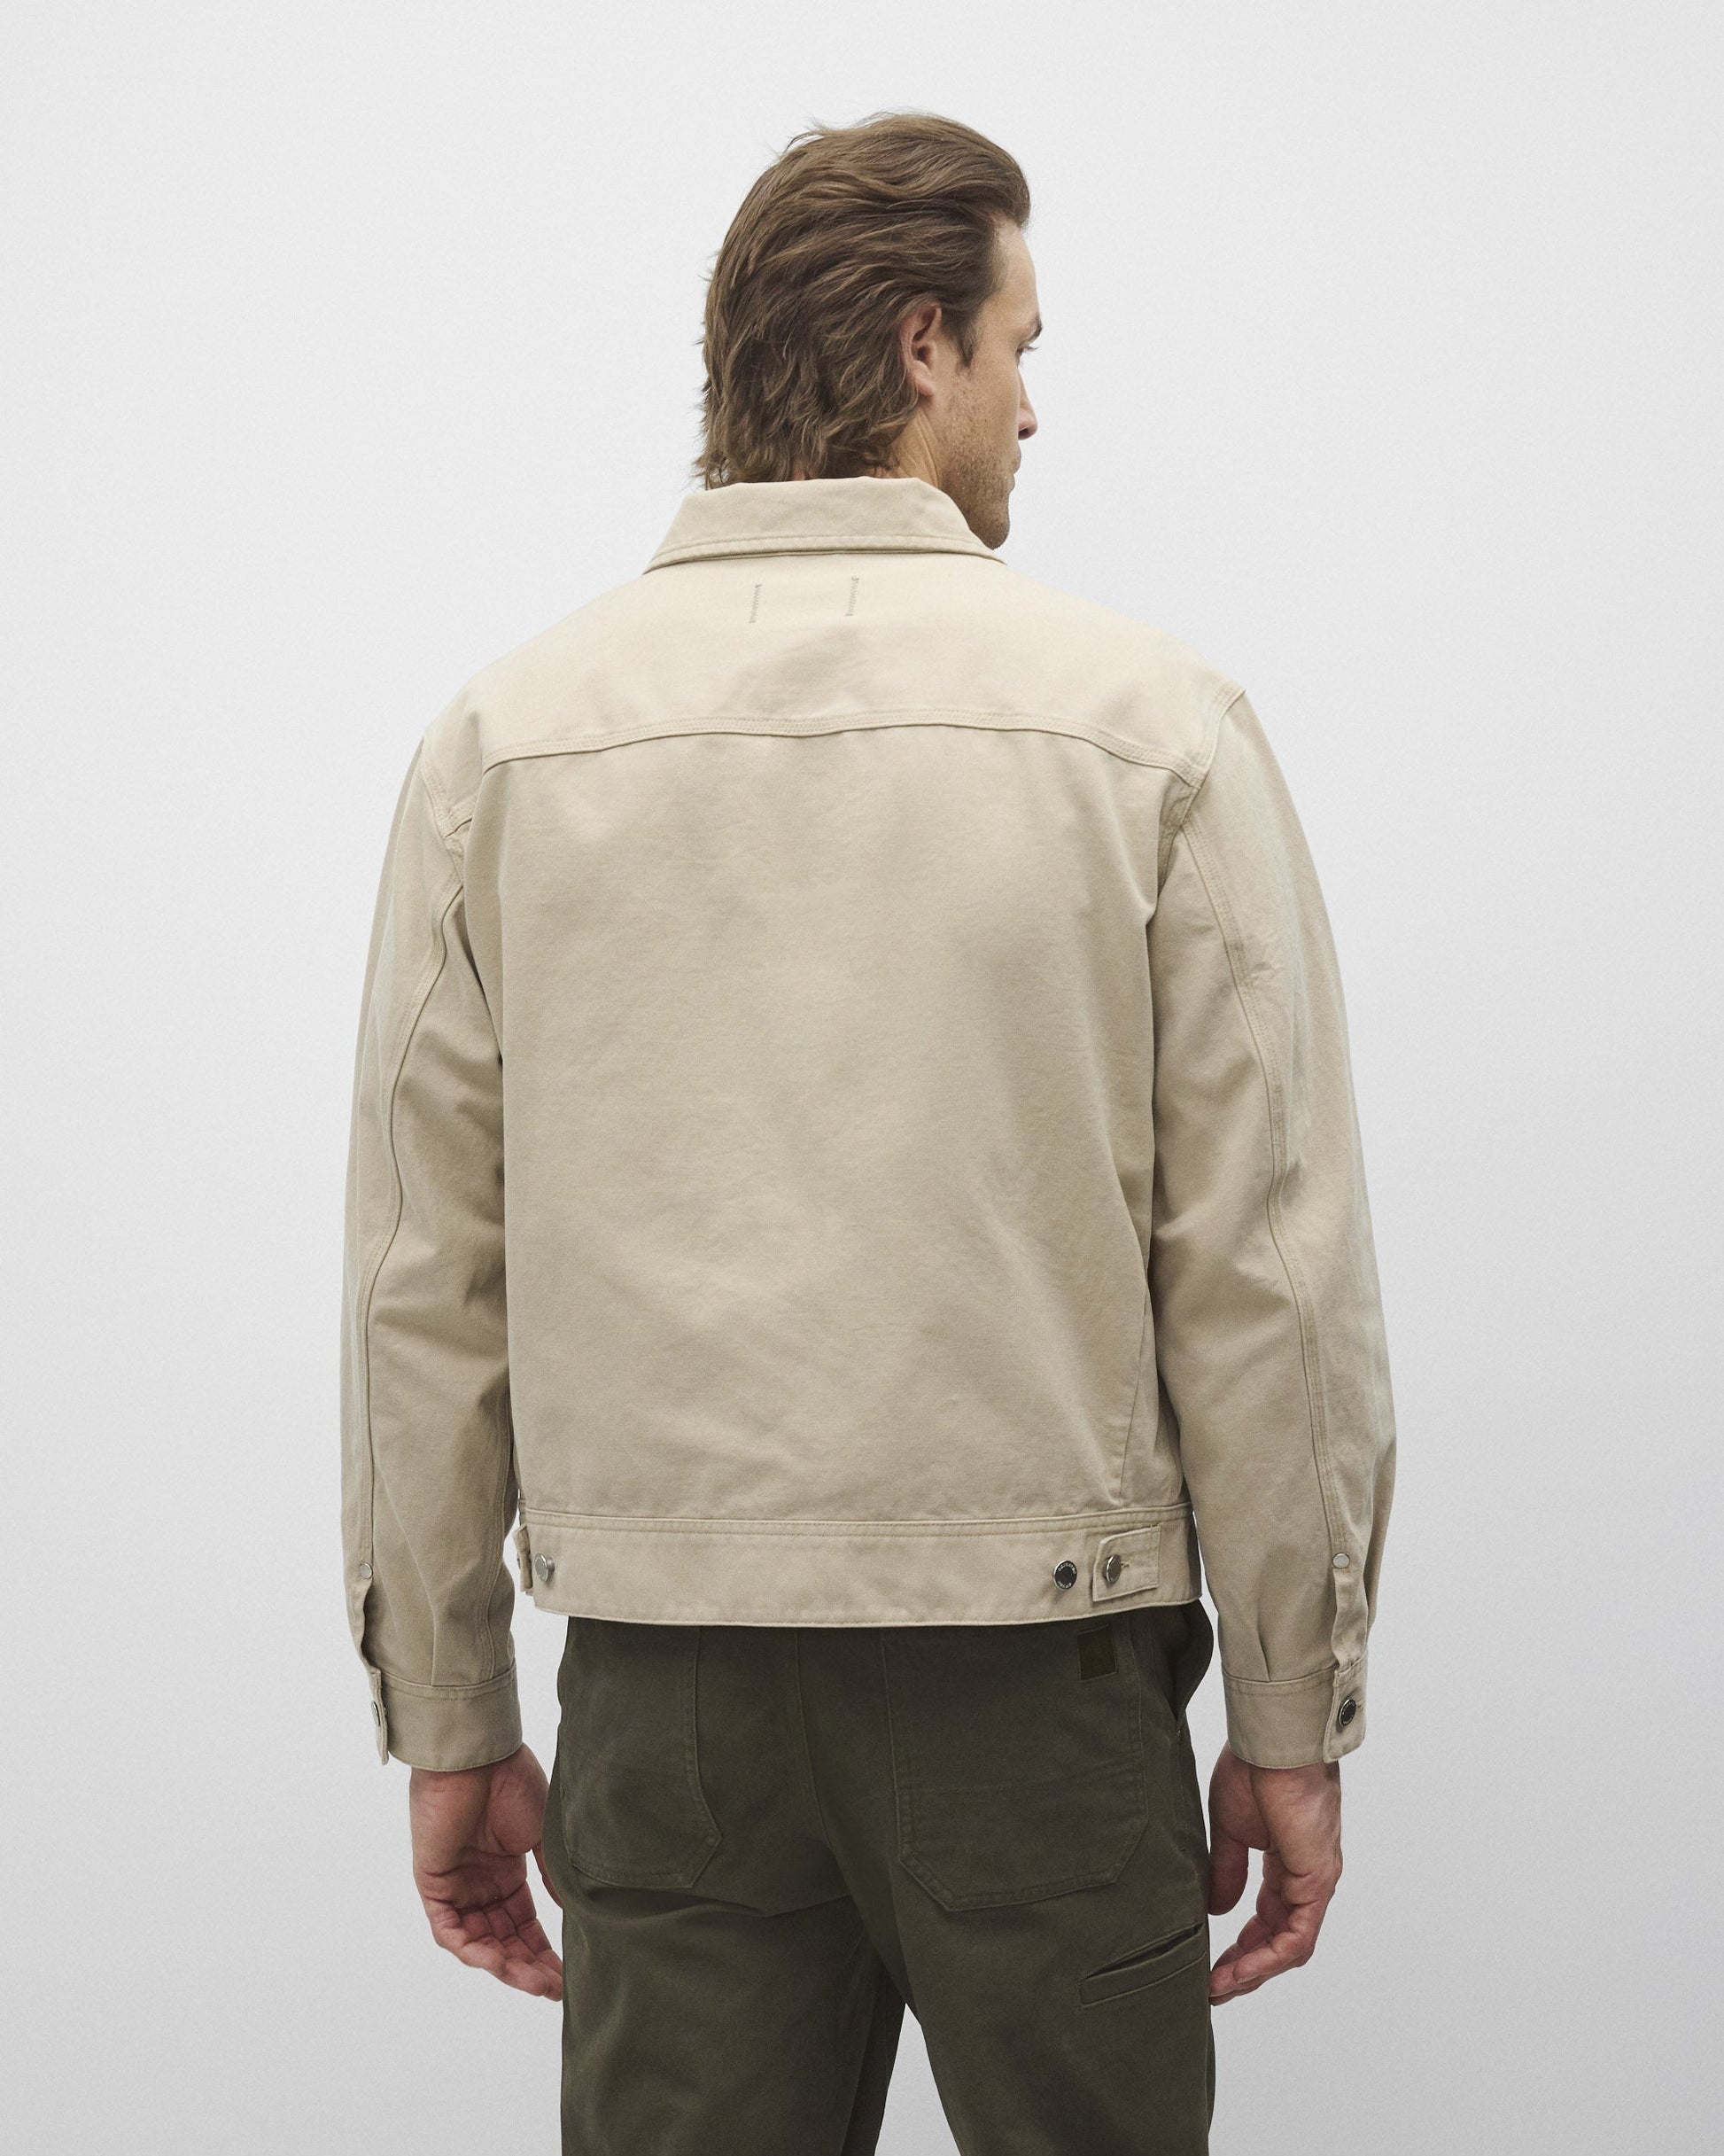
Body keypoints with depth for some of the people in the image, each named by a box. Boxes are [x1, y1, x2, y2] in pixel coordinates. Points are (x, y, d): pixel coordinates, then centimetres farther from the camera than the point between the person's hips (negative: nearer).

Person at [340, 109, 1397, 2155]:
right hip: (1039, 1672, -2)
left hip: (660, 1680, 2)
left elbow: (424, 1285, 3)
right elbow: (1267, 1265, -6)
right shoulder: (1151, 719, -4)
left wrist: (448, 1724, 11)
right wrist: (1292, 1716, 4)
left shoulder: (499, 738, 2)